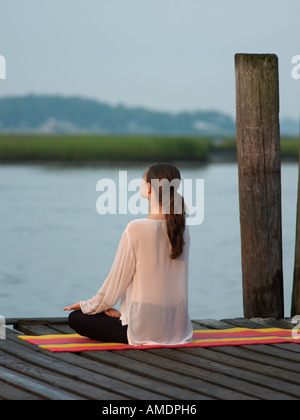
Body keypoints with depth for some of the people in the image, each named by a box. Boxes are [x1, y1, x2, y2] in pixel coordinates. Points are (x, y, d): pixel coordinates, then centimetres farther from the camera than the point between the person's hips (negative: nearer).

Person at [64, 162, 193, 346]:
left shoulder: (136, 229, -16)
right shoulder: (183, 229, 2)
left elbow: (117, 279, -8)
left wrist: (88, 305, 10)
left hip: (143, 330, -8)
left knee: (76, 318, 9)